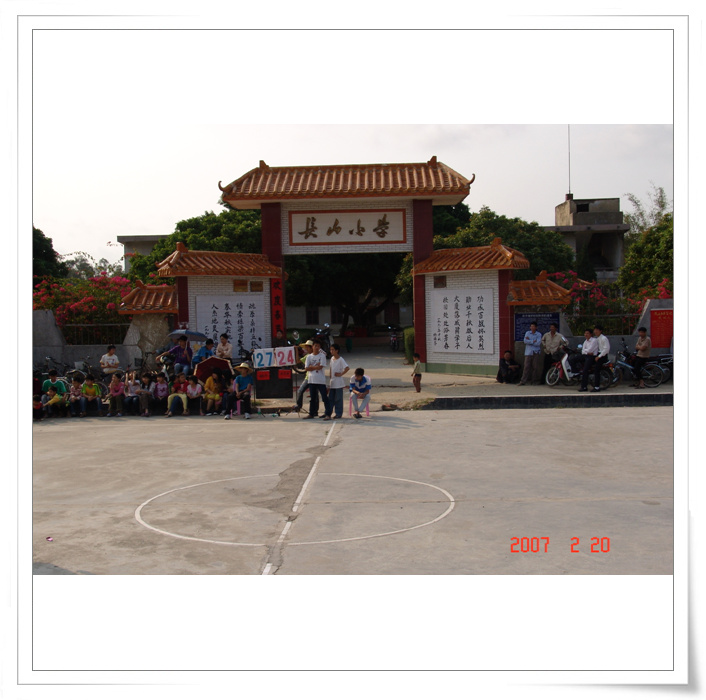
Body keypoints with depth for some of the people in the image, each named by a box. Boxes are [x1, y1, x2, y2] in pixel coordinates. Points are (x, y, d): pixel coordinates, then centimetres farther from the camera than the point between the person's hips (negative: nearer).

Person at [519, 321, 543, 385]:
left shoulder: (539, 334, 3)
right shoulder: (527, 333, 9)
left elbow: (538, 343, -10)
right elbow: (525, 341, -5)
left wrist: (529, 341, -6)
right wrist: (533, 341, -9)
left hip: (536, 353, 0)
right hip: (528, 352, 1)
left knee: (536, 367, 1)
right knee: (526, 366, -5)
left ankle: (535, 380, 12)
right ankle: (523, 381, -6)